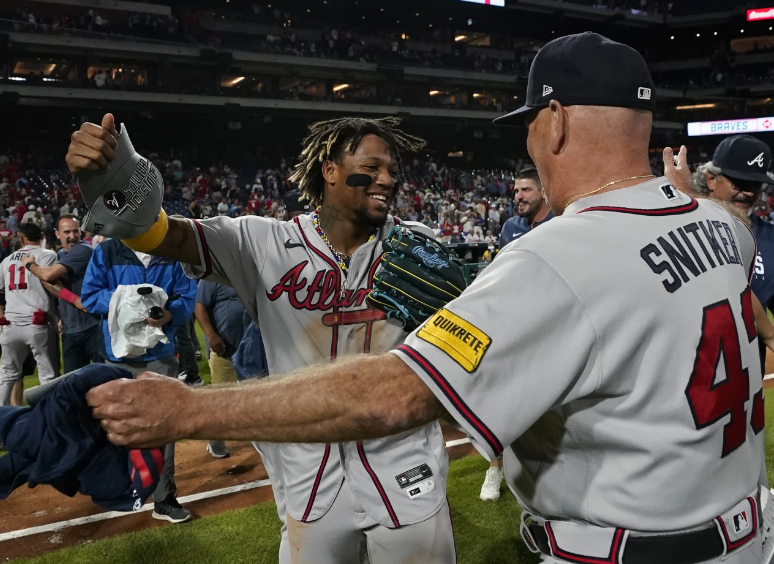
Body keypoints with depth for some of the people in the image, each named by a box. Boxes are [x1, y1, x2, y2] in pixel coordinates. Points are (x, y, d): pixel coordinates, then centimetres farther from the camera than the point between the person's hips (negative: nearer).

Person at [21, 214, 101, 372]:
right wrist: (75, 300, -20)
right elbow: (48, 282, -3)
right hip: (70, 329, 8)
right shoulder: (58, 256, 15)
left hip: (94, 326, -7)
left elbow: (48, 275, -19)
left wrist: (29, 264, 2)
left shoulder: (83, 250, -11)